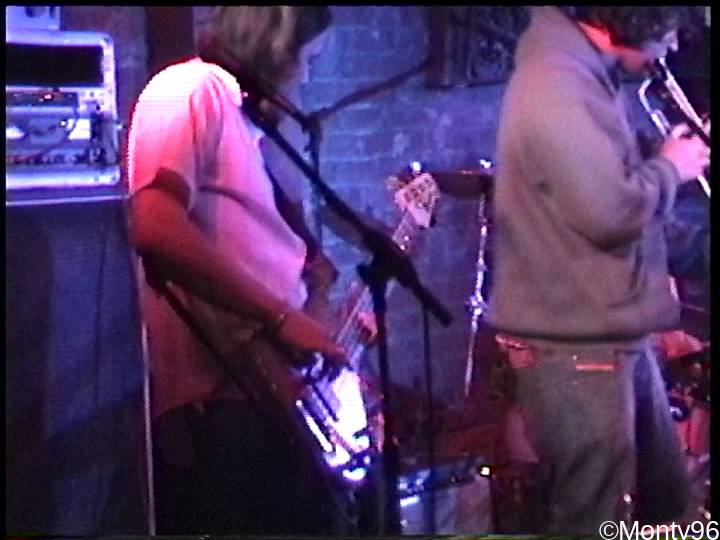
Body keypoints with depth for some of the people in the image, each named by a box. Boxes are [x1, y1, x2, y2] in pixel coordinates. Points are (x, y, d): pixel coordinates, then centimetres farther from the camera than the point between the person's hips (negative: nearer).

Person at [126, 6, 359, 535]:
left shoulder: (240, 112, 22)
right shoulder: (190, 93, -8)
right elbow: (154, 229, -25)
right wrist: (281, 317, -21)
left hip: (265, 389, 10)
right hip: (217, 402, -10)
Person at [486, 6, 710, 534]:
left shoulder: (586, 74, 13)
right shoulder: (556, 84, -21)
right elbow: (612, 211, -27)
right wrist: (671, 167, -9)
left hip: (616, 332, 11)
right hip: (574, 346, -10)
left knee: (665, 500, 22)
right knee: (592, 519, 1)